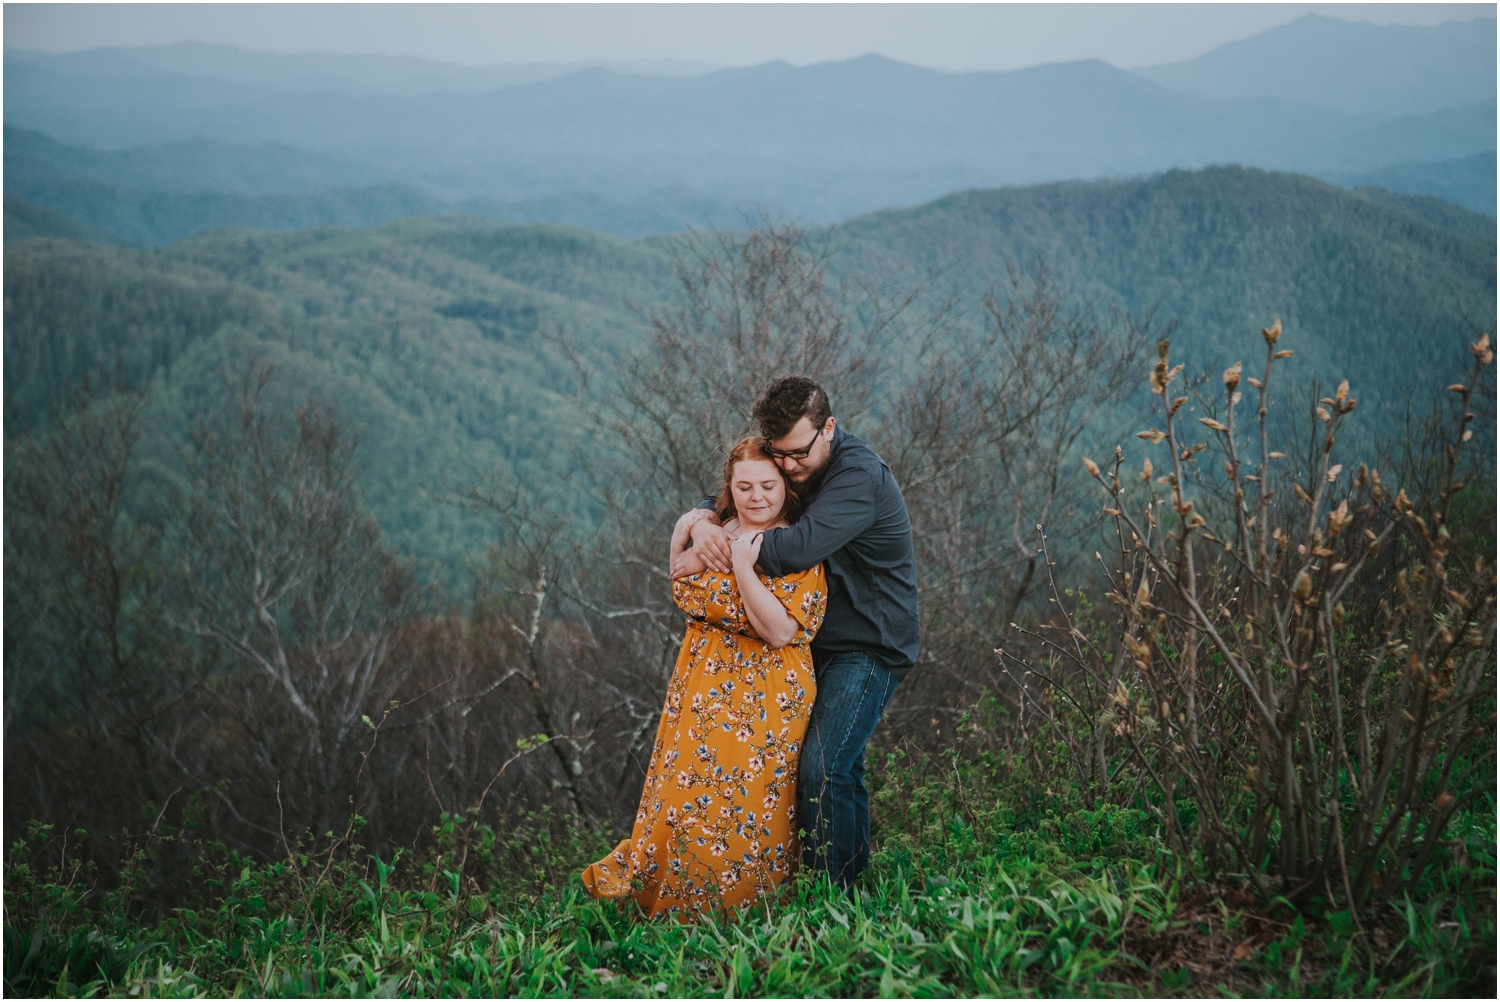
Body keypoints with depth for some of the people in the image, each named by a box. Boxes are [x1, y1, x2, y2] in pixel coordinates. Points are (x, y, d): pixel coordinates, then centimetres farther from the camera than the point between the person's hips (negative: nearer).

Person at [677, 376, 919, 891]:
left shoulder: (859, 476, -24)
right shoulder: (785, 468, 3)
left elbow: (798, 548, -36)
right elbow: (716, 504, 7)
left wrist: (726, 546, -24)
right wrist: (700, 524, -18)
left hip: (871, 648, -8)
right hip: (820, 645, 8)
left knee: (822, 770, -18)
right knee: (842, 771, 15)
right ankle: (857, 878, 28)